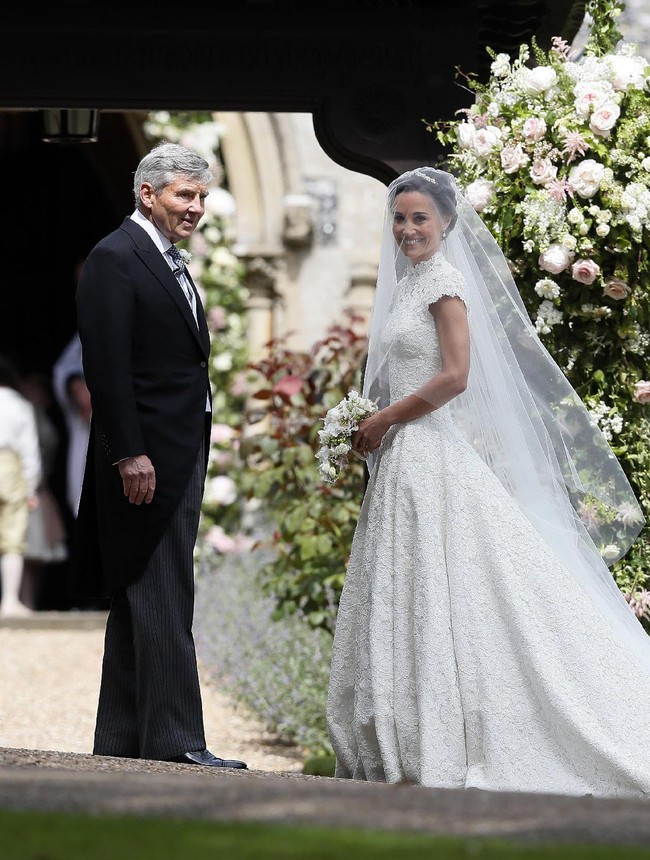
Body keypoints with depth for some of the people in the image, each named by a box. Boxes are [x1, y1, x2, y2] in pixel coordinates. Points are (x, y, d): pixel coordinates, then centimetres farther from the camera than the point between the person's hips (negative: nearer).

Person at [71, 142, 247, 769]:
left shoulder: (170, 264, 19)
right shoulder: (115, 258, -11)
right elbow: (107, 365, -18)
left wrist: (190, 460, 18)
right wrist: (131, 454, -23)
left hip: (179, 459, 10)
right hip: (145, 458, -10)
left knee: (138, 601, 11)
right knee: (161, 601, -10)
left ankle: (121, 741, 15)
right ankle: (174, 742, -11)